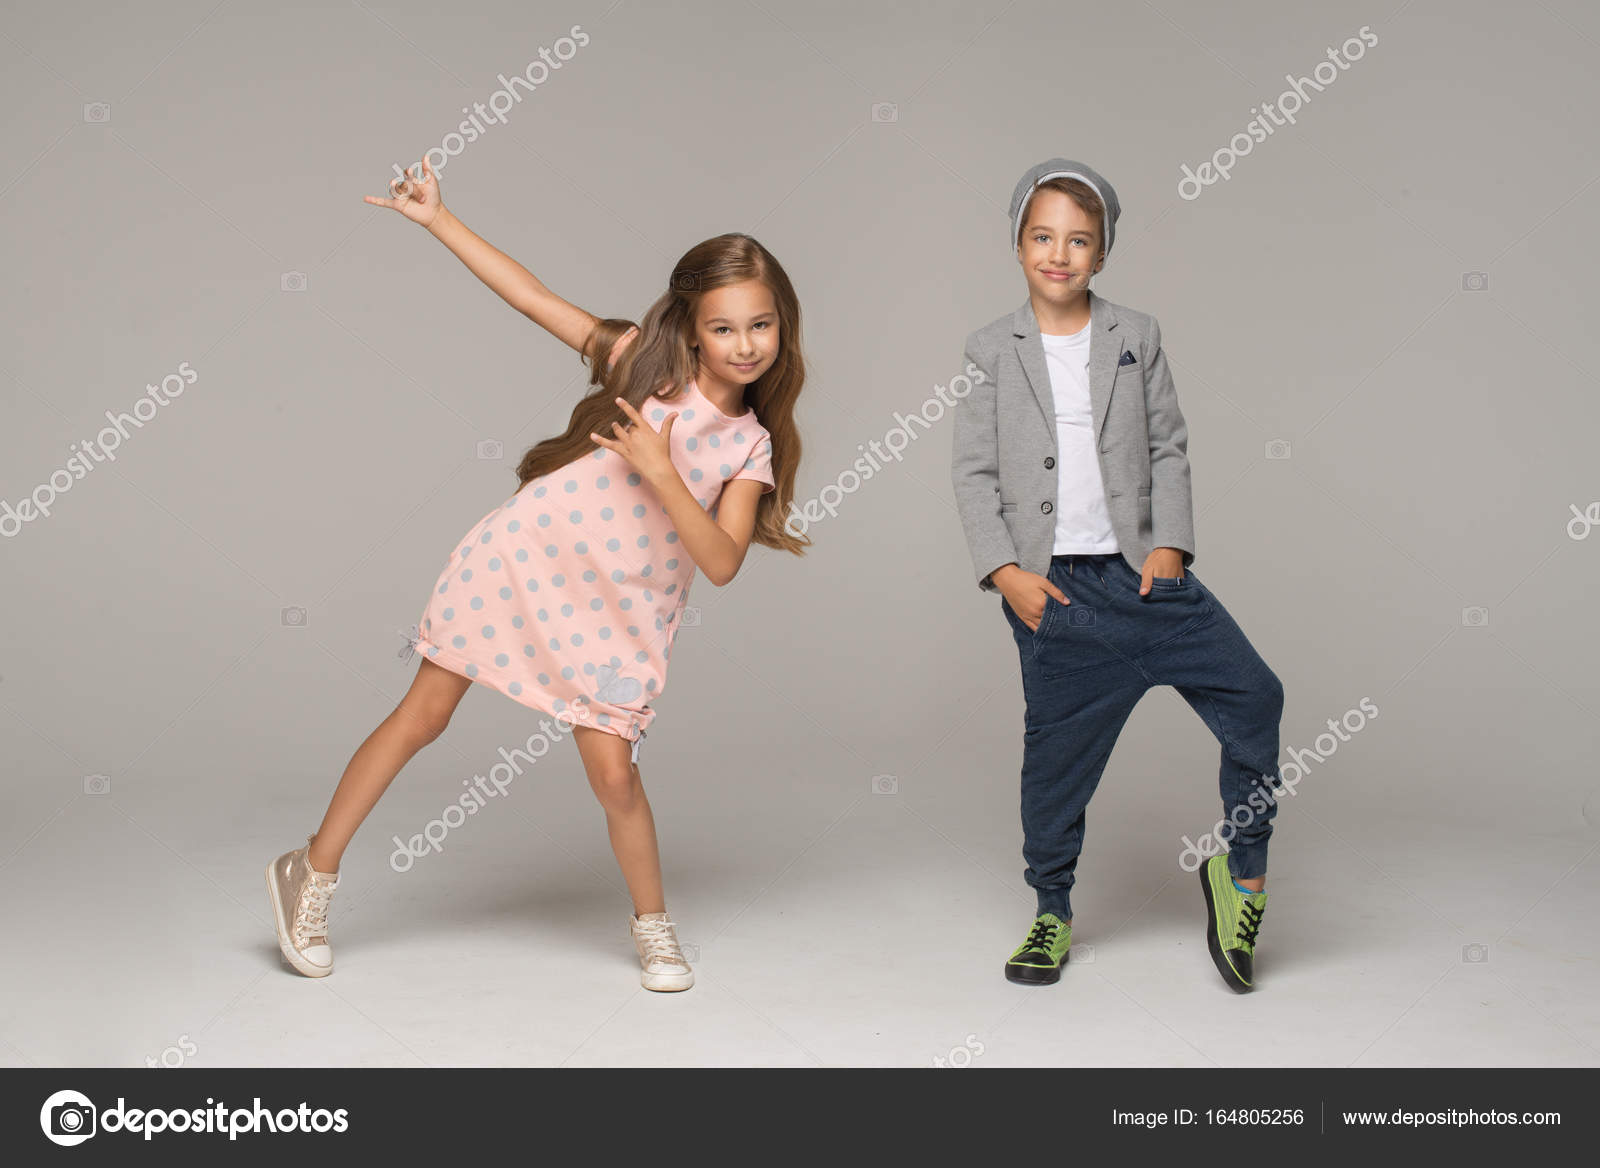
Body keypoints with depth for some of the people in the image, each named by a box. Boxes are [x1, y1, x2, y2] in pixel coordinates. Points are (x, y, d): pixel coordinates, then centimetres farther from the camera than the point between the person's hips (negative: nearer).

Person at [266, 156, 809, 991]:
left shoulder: (751, 445, -2)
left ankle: (651, 923, 21)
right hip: (525, 559, -1)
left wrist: (660, 472, -23)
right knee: (421, 718, 4)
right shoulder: (641, 360, -4)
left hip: (620, 611, 1)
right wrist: (435, 218, -7)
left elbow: (721, 562, -12)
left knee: (614, 773, -5)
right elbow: (530, 296, -3)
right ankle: (311, 873, 19)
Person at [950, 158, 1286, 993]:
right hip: (1051, 587, -1)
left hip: (1141, 570, 1)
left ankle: (1242, 871, 8)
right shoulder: (991, 351, 5)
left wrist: (1172, 546, -5)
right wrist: (1004, 570, -8)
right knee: (1057, 749, 4)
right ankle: (1052, 914, 23)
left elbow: (1168, 450, 8)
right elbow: (973, 474, 3)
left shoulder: (1137, 336, 8)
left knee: (1253, 696, -11)